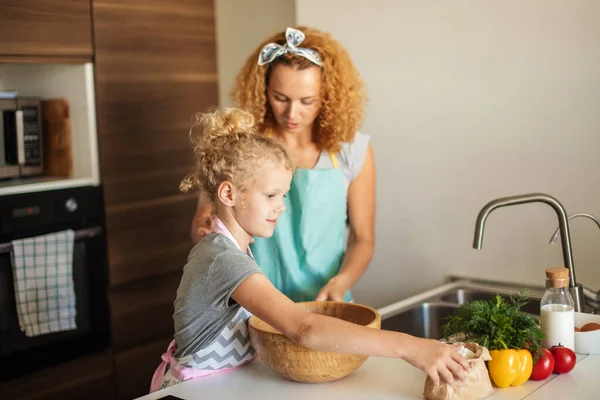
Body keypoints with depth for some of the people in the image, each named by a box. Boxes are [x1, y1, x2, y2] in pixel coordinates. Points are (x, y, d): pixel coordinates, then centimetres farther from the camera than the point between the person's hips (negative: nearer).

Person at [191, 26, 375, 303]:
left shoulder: (352, 150, -2)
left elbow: (363, 238, 5)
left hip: (325, 308, 0)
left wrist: (340, 283, -13)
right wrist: (204, 229, -15)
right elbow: (201, 223, 7)